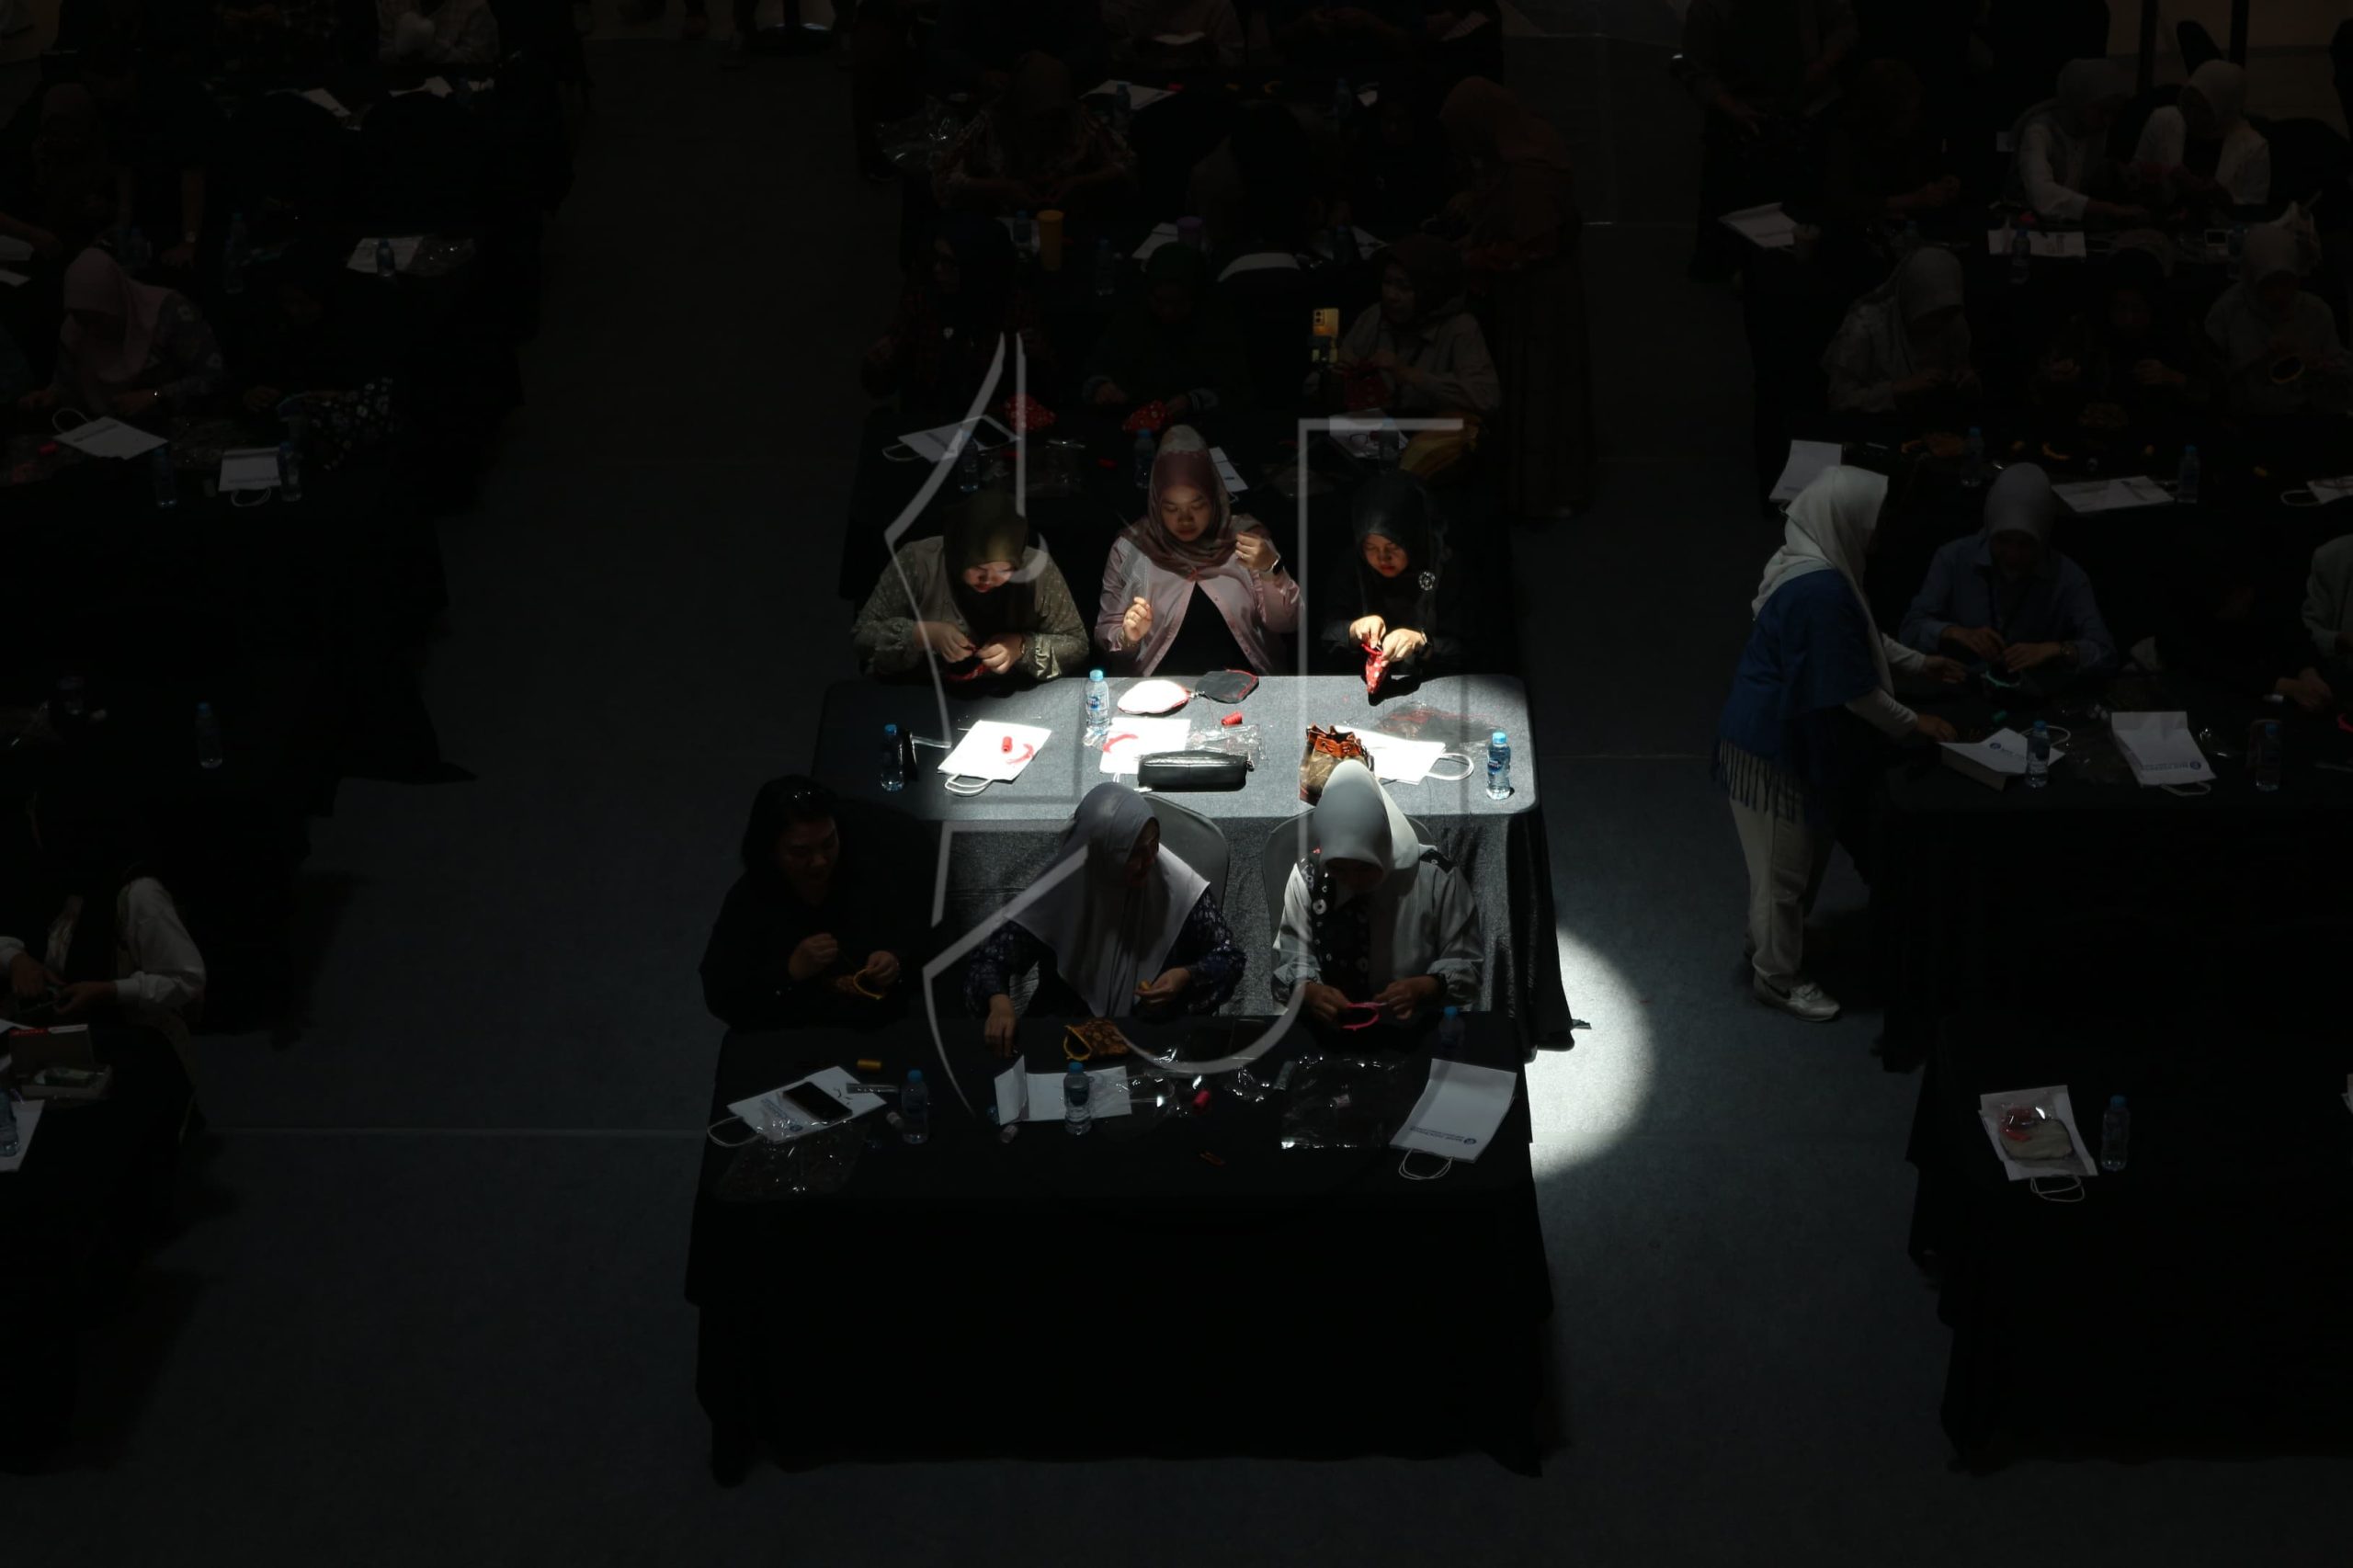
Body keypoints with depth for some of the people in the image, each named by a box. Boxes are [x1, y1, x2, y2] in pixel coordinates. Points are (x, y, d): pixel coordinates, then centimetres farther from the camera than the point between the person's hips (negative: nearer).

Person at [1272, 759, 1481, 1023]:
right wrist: (1309, 991, -22)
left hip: (1421, 1031, -1)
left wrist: (1425, 987, -22)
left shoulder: (1436, 877, -11)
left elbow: (1468, 962, -3)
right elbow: (1290, 960, -1)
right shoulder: (1306, 878, -5)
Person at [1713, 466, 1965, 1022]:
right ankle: (1778, 976, 21)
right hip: (1777, 746, -10)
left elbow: (1862, 638, 19)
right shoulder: (1820, 591, -30)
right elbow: (1851, 687, -24)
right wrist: (1910, 723, -12)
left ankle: (1772, 945, 40)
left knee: (1799, 851, 24)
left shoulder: (1812, 565, 2)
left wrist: (1915, 662, 16)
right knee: (1784, 861, 6)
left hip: (1787, 735, 10)